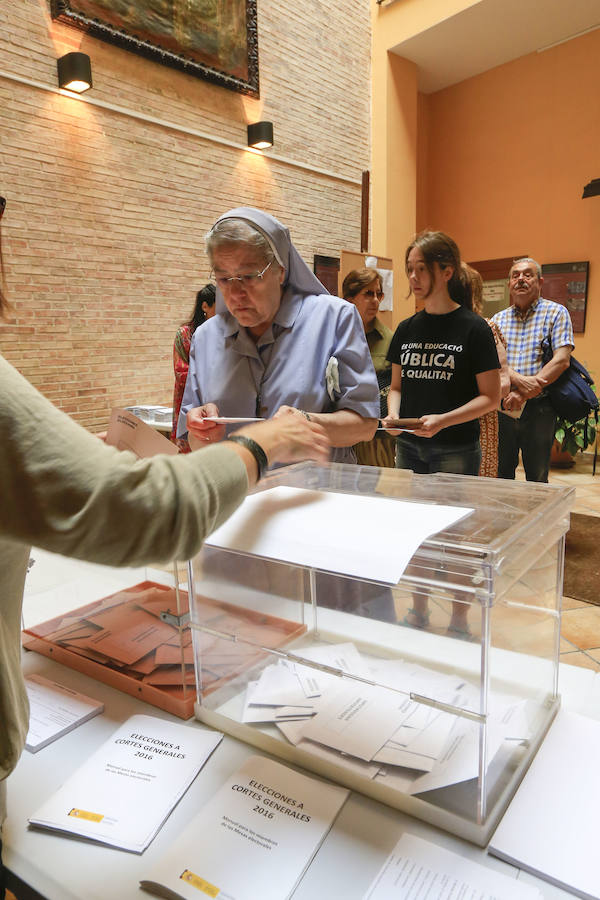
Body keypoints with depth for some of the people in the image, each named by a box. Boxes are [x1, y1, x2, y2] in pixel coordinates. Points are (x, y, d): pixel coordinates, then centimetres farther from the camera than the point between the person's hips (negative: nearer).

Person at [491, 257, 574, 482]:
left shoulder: (556, 313, 2)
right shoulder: (498, 319, 11)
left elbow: (561, 360, -10)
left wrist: (524, 394, -18)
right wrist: (519, 380, -22)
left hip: (539, 408, -2)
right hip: (502, 407, 3)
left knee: (537, 479, 6)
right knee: (500, 475, 10)